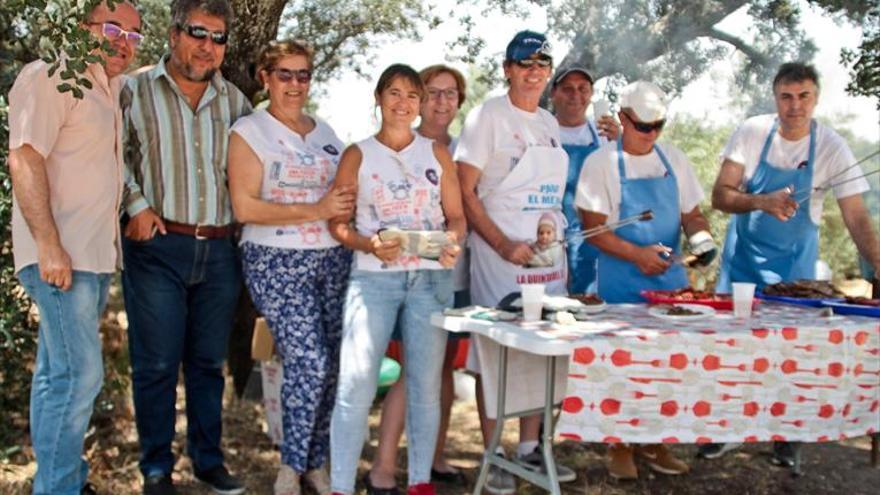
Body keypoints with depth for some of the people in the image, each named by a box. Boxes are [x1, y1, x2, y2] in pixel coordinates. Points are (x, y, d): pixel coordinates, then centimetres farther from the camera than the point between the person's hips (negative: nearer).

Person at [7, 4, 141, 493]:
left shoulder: (110, 89, 18)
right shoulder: (50, 76, -8)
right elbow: (25, 160, -17)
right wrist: (49, 245, -23)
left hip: (96, 255, 9)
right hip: (60, 255, -9)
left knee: (59, 373, 15)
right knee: (80, 375, -10)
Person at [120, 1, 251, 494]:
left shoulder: (234, 100, 12)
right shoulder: (136, 90, 1)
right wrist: (137, 206, -9)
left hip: (220, 250, 3)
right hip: (158, 246, -3)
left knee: (209, 361, 12)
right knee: (156, 363, 1)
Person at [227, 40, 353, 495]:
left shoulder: (326, 133, 17)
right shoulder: (249, 131, 1)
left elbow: (346, 194, 23)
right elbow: (245, 207, -10)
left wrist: (347, 204, -1)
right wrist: (316, 210, -15)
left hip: (334, 260, 5)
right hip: (278, 263, -5)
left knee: (333, 366, 3)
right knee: (309, 361, -14)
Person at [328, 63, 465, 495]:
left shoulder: (437, 153, 12)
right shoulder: (357, 155, 7)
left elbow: (456, 216, 11)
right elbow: (338, 223, 3)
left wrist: (452, 239, -11)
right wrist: (369, 245, -16)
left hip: (430, 278, 2)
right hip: (373, 278, -2)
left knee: (425, 383, 4)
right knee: (356, 383, -10)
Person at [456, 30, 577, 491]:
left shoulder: (550, 123, 14)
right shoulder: (488, 115, -6)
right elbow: (465, 193, -12)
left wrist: (559, 247, 11)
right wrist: (504, 245, -19)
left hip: (548, 256, 7)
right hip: (499, 257, -7)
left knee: (544, 352, 11)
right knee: (495, 354, 0)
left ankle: (529, 448, 24)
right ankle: (492, 457, 11)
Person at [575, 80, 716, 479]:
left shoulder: (673, 160, 9)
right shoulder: (602, 162, -6)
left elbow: (691, 213, 15)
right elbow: (593, 227, -10)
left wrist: (700, 235, -7)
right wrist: (638, 255, -20)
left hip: (670, 276, 5)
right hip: (622, 282, -4)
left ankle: (655, 443, 21)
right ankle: (619, 448, 14)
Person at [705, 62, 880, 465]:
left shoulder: (832, 148, -13)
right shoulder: (752, 132, -12)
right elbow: (720, 196, -14)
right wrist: (762, 201, -33)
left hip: (794, 264, 0)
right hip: (742, 257, 1)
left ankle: (784, 437, 24)